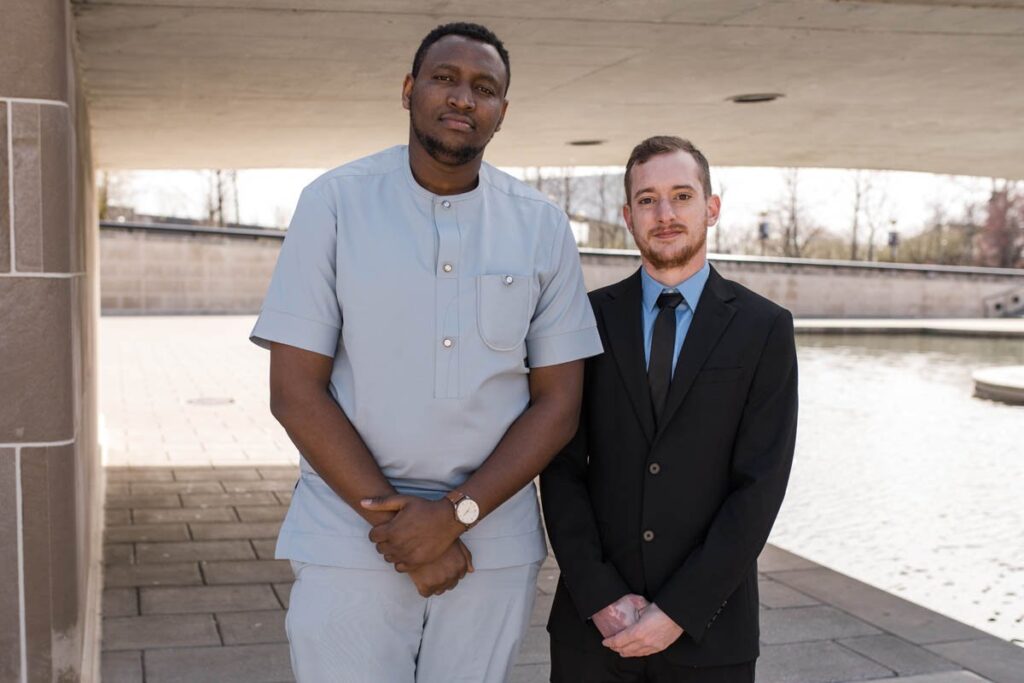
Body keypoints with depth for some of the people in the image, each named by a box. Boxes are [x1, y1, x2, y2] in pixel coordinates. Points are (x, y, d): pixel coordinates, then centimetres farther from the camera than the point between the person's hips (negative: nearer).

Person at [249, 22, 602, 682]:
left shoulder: (543, 226, 1)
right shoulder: (334, 202, -3)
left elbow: (559, 402, 0)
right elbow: (295, 392, -6)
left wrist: (455, 513, -11)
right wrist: (393, 521, -11)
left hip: (495, 547, 2)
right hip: (349, 541, -1)